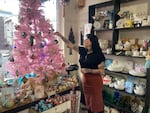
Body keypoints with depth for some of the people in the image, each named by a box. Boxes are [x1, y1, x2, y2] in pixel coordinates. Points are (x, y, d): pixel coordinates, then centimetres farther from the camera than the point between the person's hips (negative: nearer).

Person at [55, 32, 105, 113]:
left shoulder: (98, 55, -14)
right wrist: (61, 36, 1)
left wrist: (88, 70, -23)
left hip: (94, 81, -5)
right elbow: (70, 45, 7)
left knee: (96, 102, 7)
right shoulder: (83, 51, 2)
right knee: (88, 101, 18)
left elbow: (102, 71, -13)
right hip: (85, 79, 6)